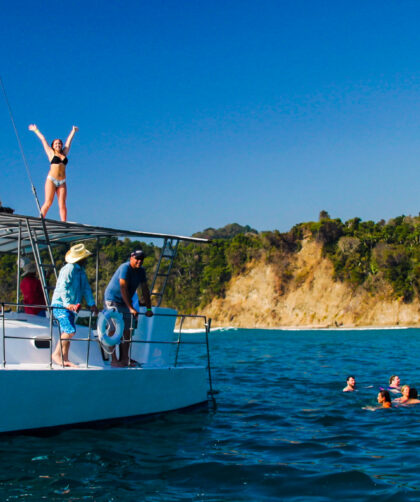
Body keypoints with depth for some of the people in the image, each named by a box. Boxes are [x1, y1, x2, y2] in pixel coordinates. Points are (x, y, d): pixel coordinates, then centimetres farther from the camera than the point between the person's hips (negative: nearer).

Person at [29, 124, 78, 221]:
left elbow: (69, 141, 29)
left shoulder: (64, 153, 17)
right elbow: (43, 139, 20)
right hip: (51, 180, -3)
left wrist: (73, 131, 41)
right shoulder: (51, 153, 11)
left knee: (62, 204, -5)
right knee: (48, 203, -11)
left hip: (62, 182, 3)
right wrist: (36, 130, 29)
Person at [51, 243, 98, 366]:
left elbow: (86, 288, 17)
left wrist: (91, 304, 7)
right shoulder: (68, 269, -15)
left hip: (71, 307, 9)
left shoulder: (81, 271, 15)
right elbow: (63, 288, -24)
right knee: (70, 330, -19)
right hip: (60, 305, -9)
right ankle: (56, 354, -9)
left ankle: (65, 359, 11)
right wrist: (67, 304, -35)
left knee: (66, 333, 8)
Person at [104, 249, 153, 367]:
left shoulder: (141, 271, 4)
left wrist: (149, 309, 2)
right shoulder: (125, 268, -20)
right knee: (113, 330, -9)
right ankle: (114, 360, -8)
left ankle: (124, 358, 12)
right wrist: (131, 308, -28)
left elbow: (145, 290, 7)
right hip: (112, 300, -8)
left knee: (127, 331, 6)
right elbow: (123, 289, -25)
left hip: (124, 302, 8)